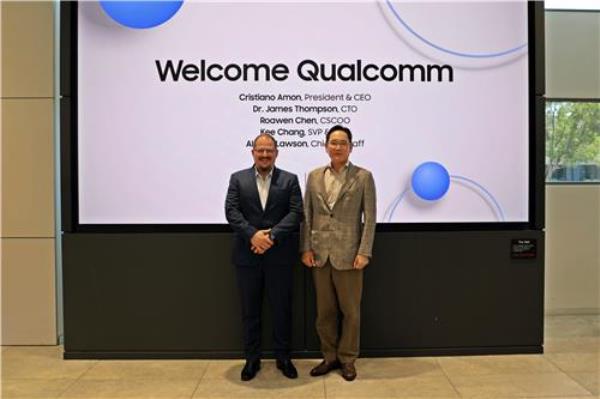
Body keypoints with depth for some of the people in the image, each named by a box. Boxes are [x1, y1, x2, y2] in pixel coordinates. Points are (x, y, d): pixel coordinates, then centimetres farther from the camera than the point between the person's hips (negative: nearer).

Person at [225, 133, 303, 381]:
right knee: (249, 310, 10)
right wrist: (253, 235, -18)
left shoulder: (290, 180, 4)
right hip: (247, 256, 1)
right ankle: (252, 359, 24)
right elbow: (231, 211, -4)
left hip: (279, 256, -1)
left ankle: (283, 357, 25)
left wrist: (272, 236, -18)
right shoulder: (238, 178, 7)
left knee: (282, 309, 8)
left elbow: (296, 213, -6)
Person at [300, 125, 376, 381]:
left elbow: (370, 217, -5)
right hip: (319, 253, 3)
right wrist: (306, 248, 0)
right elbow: (306, 214, 7)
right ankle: (329, 357, 28)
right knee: (324, 310, 12)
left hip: (348, 254, -3)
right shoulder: (315, 176, 8)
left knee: (350, 310, 8)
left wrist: (364, 252, -12)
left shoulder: (363, 177, -2)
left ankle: (347, 359, 25)